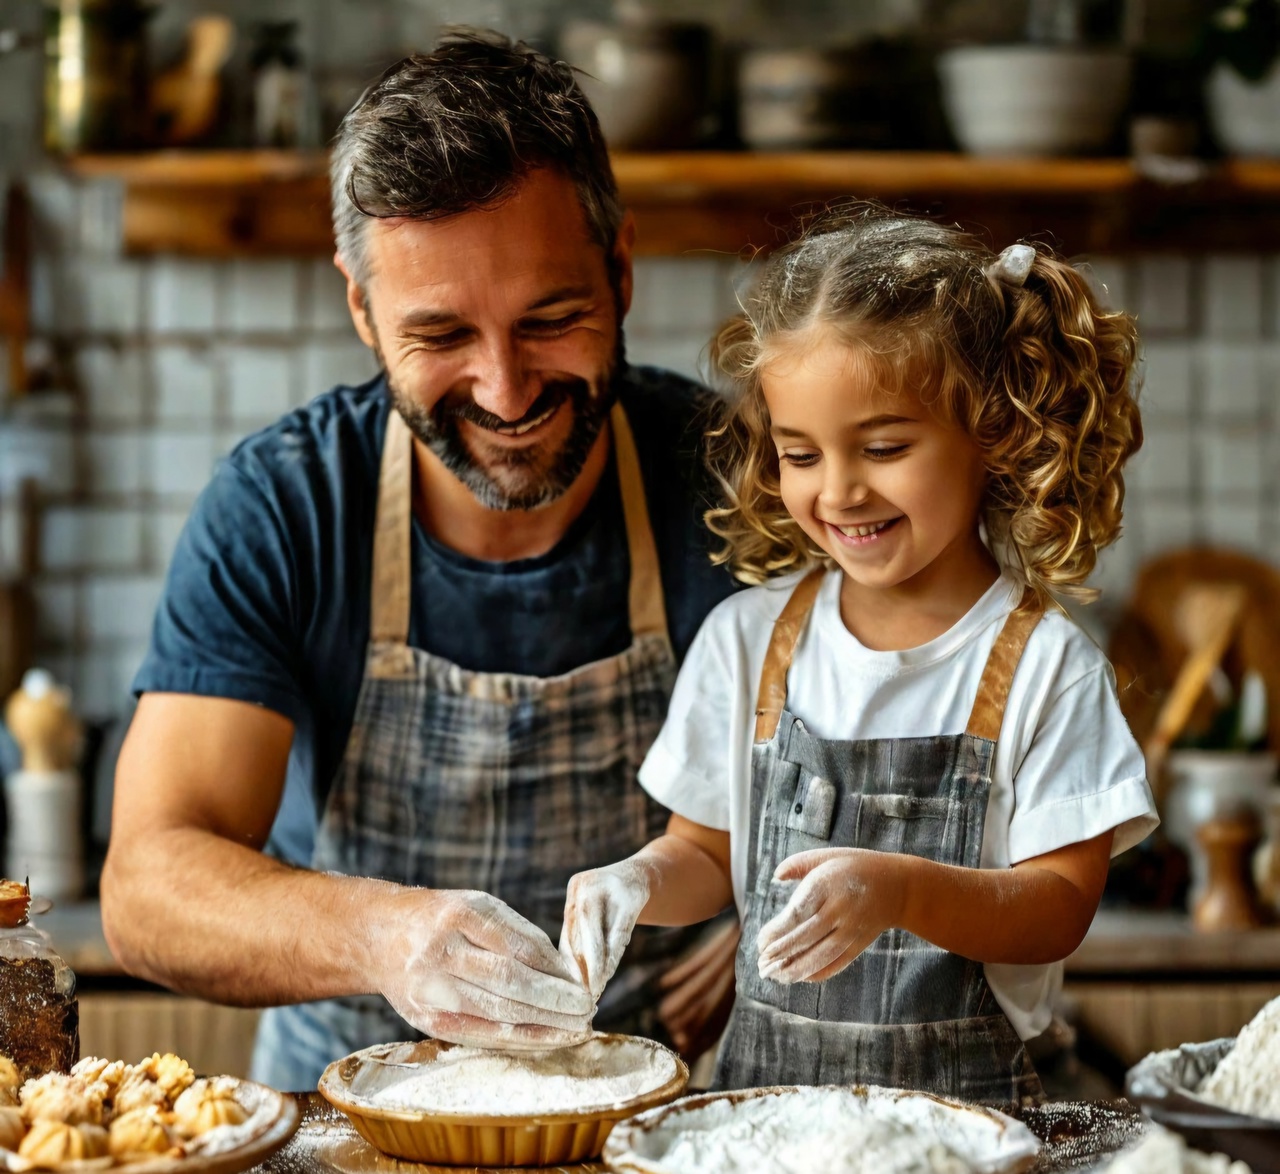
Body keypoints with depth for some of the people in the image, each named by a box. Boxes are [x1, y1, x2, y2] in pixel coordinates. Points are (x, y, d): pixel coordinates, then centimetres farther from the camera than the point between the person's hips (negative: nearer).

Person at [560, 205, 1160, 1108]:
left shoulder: (1044, 667, -3)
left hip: (961, 1104, -2)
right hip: (762, 1085, 3)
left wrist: (900, 891, -21)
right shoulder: (747, 637, 7)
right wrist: (641, 882, -7)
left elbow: (1061, 907, -6)